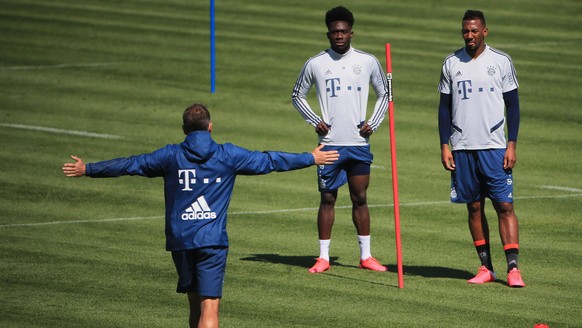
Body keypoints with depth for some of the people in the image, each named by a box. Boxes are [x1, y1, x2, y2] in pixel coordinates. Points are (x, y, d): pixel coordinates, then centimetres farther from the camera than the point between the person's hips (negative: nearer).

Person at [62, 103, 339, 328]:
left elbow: (129, 165, 9)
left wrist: (87, 169, 22)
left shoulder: (170, 156, 3)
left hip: (180, 241, 3)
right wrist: (310, 159, 25)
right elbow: (268, 161, 11)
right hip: (213, 241, -2)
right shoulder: (228, 155, 2)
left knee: (196, 303, 17)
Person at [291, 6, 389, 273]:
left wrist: (373, 123, 3)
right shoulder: (315, 64, 0)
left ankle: (365, 256, 12)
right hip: (329, 142, -1)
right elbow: (298, 96, 13)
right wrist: (314, 121, 0)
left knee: (360, 199, 6)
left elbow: (383, 94, 15)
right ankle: (323, 257, 6)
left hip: (359, 143, 1)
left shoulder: (368, 62, 3)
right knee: (327, 199, 1)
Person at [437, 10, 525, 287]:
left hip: (495, 147, -2)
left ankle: (513, 268, -9)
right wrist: (444, 145, 2)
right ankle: (486, 268, 11)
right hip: (462, 148, 2)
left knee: (504, 206, -8)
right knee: (474, 207, 5)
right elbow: (445, 106, 10)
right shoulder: (451, 63, 7)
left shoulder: (501, 61, 1)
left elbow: (513, 104, 3)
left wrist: (512, 145, -4)